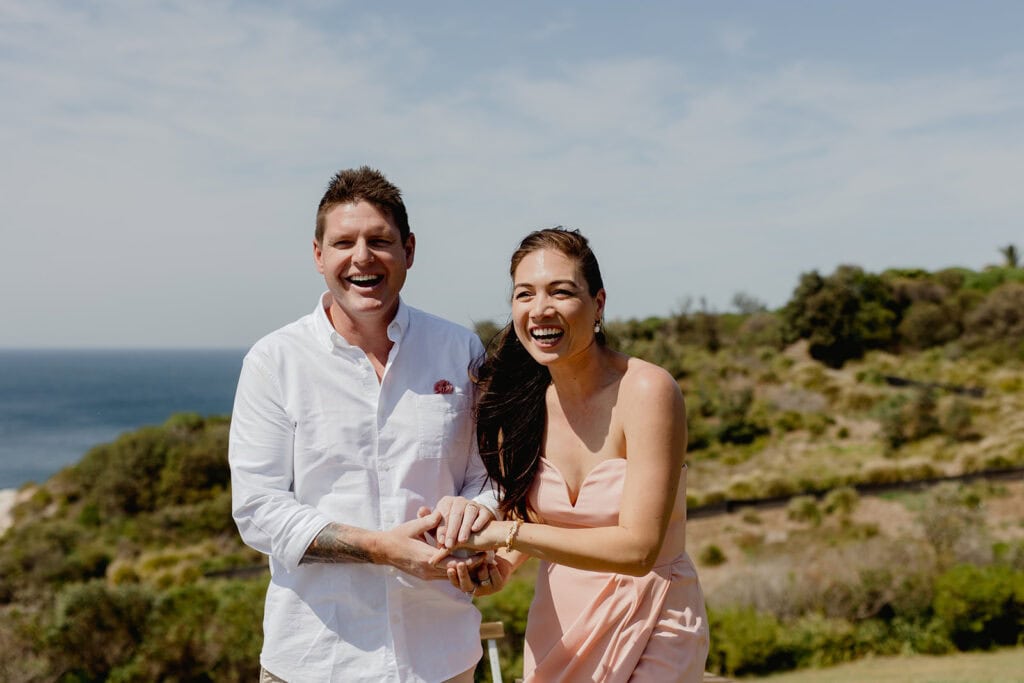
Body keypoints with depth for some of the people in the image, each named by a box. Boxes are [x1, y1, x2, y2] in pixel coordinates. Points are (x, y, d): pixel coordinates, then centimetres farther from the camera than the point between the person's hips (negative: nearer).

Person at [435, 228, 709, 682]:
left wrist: (507, 533, -25)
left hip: (651, 629, -4)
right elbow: (525, 510, 6)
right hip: (557, 623, 4)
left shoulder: (646, 391, -22)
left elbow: (637, 548, -25)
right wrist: (500, 564, -14)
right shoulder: (521, 401, -6)